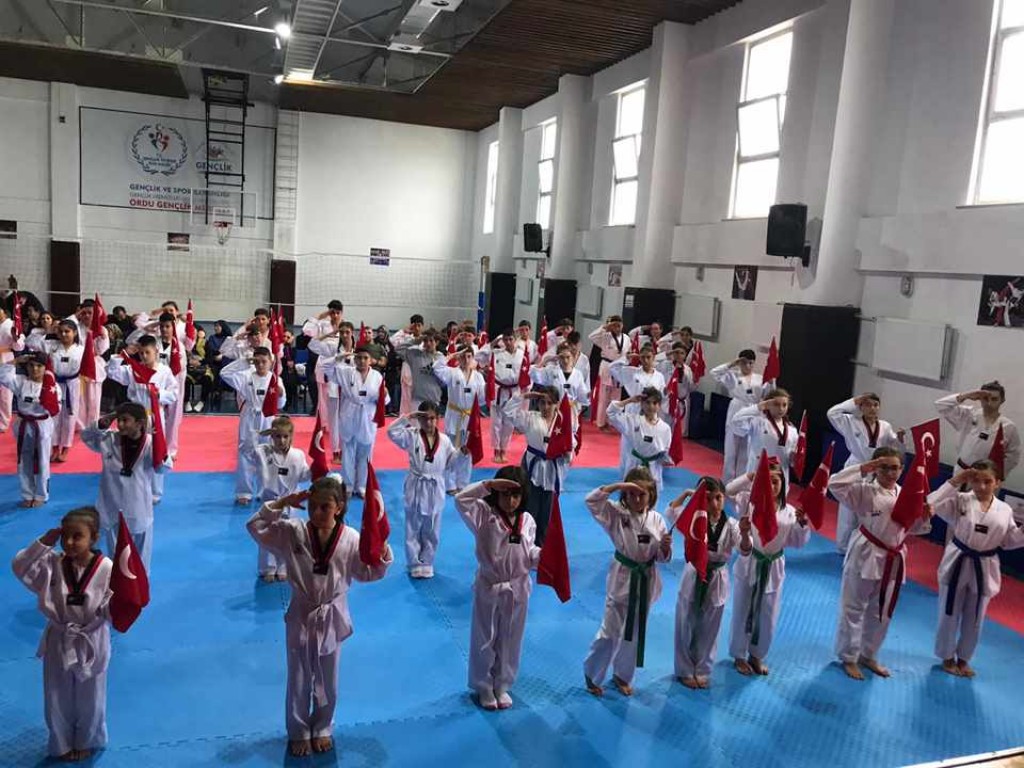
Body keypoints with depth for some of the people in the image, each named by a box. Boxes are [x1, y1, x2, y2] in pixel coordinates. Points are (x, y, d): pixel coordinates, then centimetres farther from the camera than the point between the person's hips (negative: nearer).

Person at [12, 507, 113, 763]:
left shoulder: (106, 568, -21)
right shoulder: (52, 563, -11)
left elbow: (110, 608, -18)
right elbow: (20, 568, -18)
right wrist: (43, 543, -25)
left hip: (91, 642, -2)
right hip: (59, 641, 3)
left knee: (89, 699, 18)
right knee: (57, 698, 20)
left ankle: (87, 742, 46)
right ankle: (63, 743, 46)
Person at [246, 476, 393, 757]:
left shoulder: (350, 538, -15)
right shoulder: (293, 532, -15)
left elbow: (368, 573, -5)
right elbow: (256, 526, -15)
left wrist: (382, 553, -23)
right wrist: (282, 503, -25)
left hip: (331, 618, 0)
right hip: (301, 615, 0)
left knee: (327, 681, 19)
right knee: (299, 681, 17)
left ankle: (322, 728, 43)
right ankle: (298, 732, 39)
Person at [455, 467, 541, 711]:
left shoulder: (527, 521, -2)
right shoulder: (485, 515, -13)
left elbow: (530, 555, 3)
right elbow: (461, 499, -29)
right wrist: (489, 485, -33)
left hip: (517, 590, 3)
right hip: (488, 588, -3)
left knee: (509, 641, 18)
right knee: (485, 641, 13)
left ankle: (502, 686, 38)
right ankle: (483, 687, 35)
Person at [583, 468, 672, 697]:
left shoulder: (656, 519, -3)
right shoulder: (617, 514, -10)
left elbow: (663, 557, 1)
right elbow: (591, 500, -24)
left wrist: (665, 547, -21)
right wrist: (617, 486, -28)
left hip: (645, 581, 3)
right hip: (622, 579, -3)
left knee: (635, 633, 17)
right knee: (610, 631, 2)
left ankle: (622, 675, 38)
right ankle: (592, 675, 24)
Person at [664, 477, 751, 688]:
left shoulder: (731, 525, -10)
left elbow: (745, 550, -23)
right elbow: (671, 514, -23)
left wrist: (745, 533, -44)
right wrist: (686, 494, -30)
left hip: (717, 581, 1)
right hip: (693, 578, -1)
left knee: (709, 631, 16)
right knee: (686, 628, 11)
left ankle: (702, 671, 35)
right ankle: (685, 671, 31)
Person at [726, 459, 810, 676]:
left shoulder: (789, 511, -3)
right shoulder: (750, 502, -9)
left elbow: (798, 542, 1)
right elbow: (727, 490, -21)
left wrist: (803, 523, -16)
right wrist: (751, 476, -24)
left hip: (773, 568, 2)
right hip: (749, 565, -2)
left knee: (768, 617, 14)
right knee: (743, 613, 10)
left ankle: (757, 655, 35)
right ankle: (739, 656, 29)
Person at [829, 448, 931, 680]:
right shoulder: (865, 491, -13)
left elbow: (913, 528, 10)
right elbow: (835, 484, -28)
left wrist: (925, 516, -11)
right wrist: (863, 468, -27)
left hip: (893, 560, 5)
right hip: (865, 556, -5)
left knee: (882, 612, 18)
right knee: (853, 609, 5)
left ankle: (868, 656, 36)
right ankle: (848, 657, 22)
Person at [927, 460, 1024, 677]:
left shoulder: (1005, 510, -1)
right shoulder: (961, 501, -10)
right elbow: (933, 504, -24)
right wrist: (954, 482, -21)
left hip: (984, 570, 3)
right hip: (958, 565, -2)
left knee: (974, 620, 15)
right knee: (949, 615, 9)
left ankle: (963, 658, 35)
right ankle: (947, 657, 29)